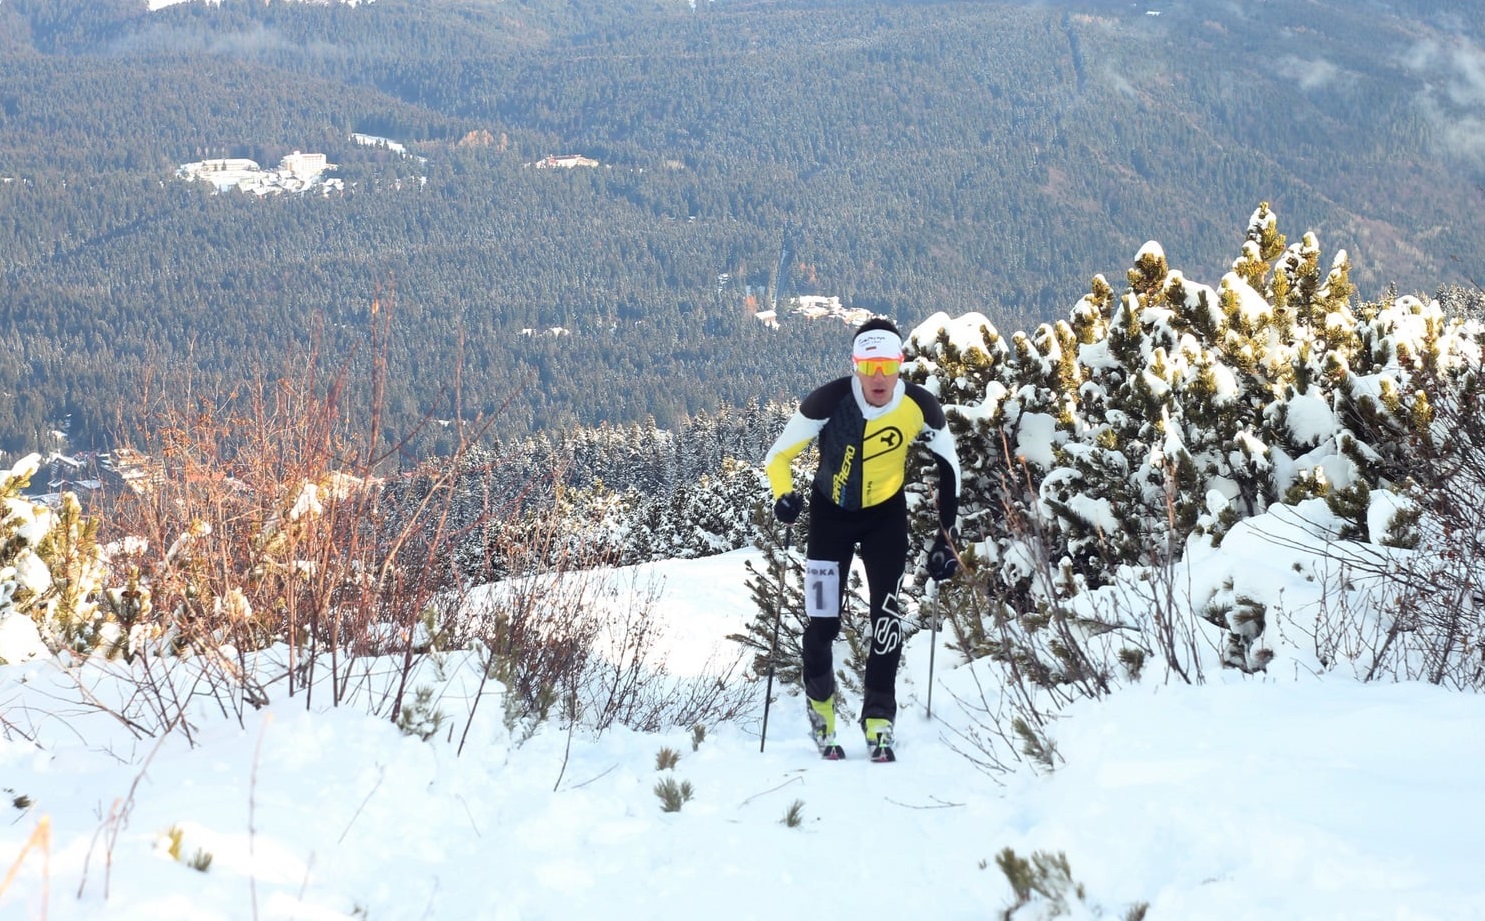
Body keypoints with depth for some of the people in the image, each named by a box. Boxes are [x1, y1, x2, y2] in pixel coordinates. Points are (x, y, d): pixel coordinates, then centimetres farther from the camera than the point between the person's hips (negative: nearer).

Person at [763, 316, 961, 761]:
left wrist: (946, 537, -6)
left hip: (886, 513, 1)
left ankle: (878, 721, 2)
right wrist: (784, 496, -37)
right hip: (831, 512, -1)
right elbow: (778, 455, -17)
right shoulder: (828, 402, -28)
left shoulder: (919, 407, -21)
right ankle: (821, 701, 25)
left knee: (887, 615, -9)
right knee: (824, 623, -4)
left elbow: (948, 466, -4)